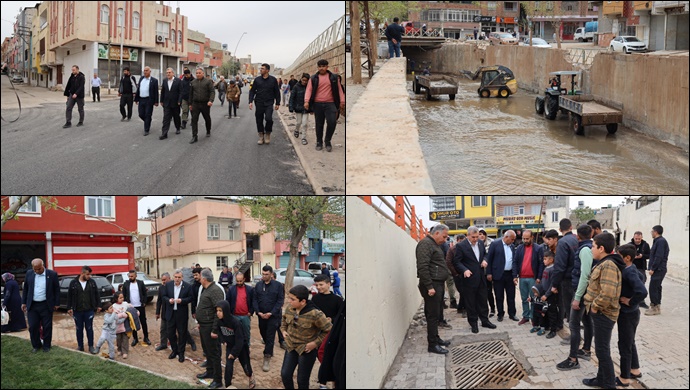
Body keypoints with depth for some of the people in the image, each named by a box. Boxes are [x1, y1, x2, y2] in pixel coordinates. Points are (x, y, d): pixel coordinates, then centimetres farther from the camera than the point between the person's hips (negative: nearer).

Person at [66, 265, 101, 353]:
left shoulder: (92, 282, 0)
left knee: (89, 329, 5)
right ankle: (80, 346, 20)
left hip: (89, 311, 0)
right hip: (77, 311, 0)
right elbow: (69, 296, 3)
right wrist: (69, 308, 2)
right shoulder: (73, 283, -3)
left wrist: (98, 306, 6)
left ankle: (91, 346, 13)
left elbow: (96, 295, 7)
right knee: (79, 329, 10)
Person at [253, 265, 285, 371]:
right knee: (263, 334, 13)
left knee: (270, 337, -5)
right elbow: (255, 300, 4)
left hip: (273, 316, -4)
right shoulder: (258, 285, 4)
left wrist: (271, 313, -15)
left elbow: (280, 300, -8)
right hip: (261, 315, 4)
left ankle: (267, 359, -4)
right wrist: (258, 312, -10)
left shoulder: (278, 285, -6)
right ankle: (269, 351, 34)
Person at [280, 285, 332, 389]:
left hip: (306, 350, -5)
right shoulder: (289, 308, -7)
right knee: (285, 374, 7)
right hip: (291, 347, 5)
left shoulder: (315, 314, -26)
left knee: (302, 379, 6)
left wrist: (315, 343, -16)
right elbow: (284, 319, 18)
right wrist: (283, 330, 5)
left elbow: (328, 330, -16)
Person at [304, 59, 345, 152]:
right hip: (317, 104, 0)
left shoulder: (333, 77, 9)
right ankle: (319, 142, 18)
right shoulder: (313, 78, 7)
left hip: (330, 104, 0)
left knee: (332, 122, -14)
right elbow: (309, 90, 0)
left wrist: (342, 101, 5)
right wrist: (306, 101, -14)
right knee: (319, 124, 5)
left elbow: (339, 90, 12)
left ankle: (327, 141, 4)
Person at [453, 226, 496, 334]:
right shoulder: (461, 246, -13)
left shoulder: (481, 243, 6)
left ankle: (485, 320, 25)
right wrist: (464, 270, -28)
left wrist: (484, 260, -1)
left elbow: (485, 254, 21)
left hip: (481, 277, 5)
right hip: (469, 278, -5)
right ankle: (473, 323, 15)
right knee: (470, 302, 5)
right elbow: (456, 262, -12)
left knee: (483, 300, 14)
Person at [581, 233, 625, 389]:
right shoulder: (604, 263, 10)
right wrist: (594, 305, 13)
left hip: (603, 314, -10)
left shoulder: (608, 266, -23)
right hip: (600, 313, 10)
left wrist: (594, 306, -21)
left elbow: (608, 294, -34)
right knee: (602, 349, 19)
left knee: (602, 350, -1)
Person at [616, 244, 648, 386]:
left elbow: (642, 292, -38)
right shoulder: (631, 268, 1)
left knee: (624, 345, 2)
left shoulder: (629, 272, -26)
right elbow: (640, 278, 22)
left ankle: (624, 378, 13)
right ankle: (635, 370, 37)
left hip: (627, 314, -9)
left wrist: (630, 302, -23)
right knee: (630, 343, 23)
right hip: (630, 313, 9)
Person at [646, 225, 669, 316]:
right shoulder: (658, 241, 17)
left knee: (653, 288, -9)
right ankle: (657, 306, 21)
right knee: (656, 288, 14)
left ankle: (655, 307, -7)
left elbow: (659, 257, -22)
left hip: (658, 270, -11)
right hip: (658, 270, 11)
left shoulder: (660, 241, -16)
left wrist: (652, 268, -20)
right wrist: (652, 268, 17)